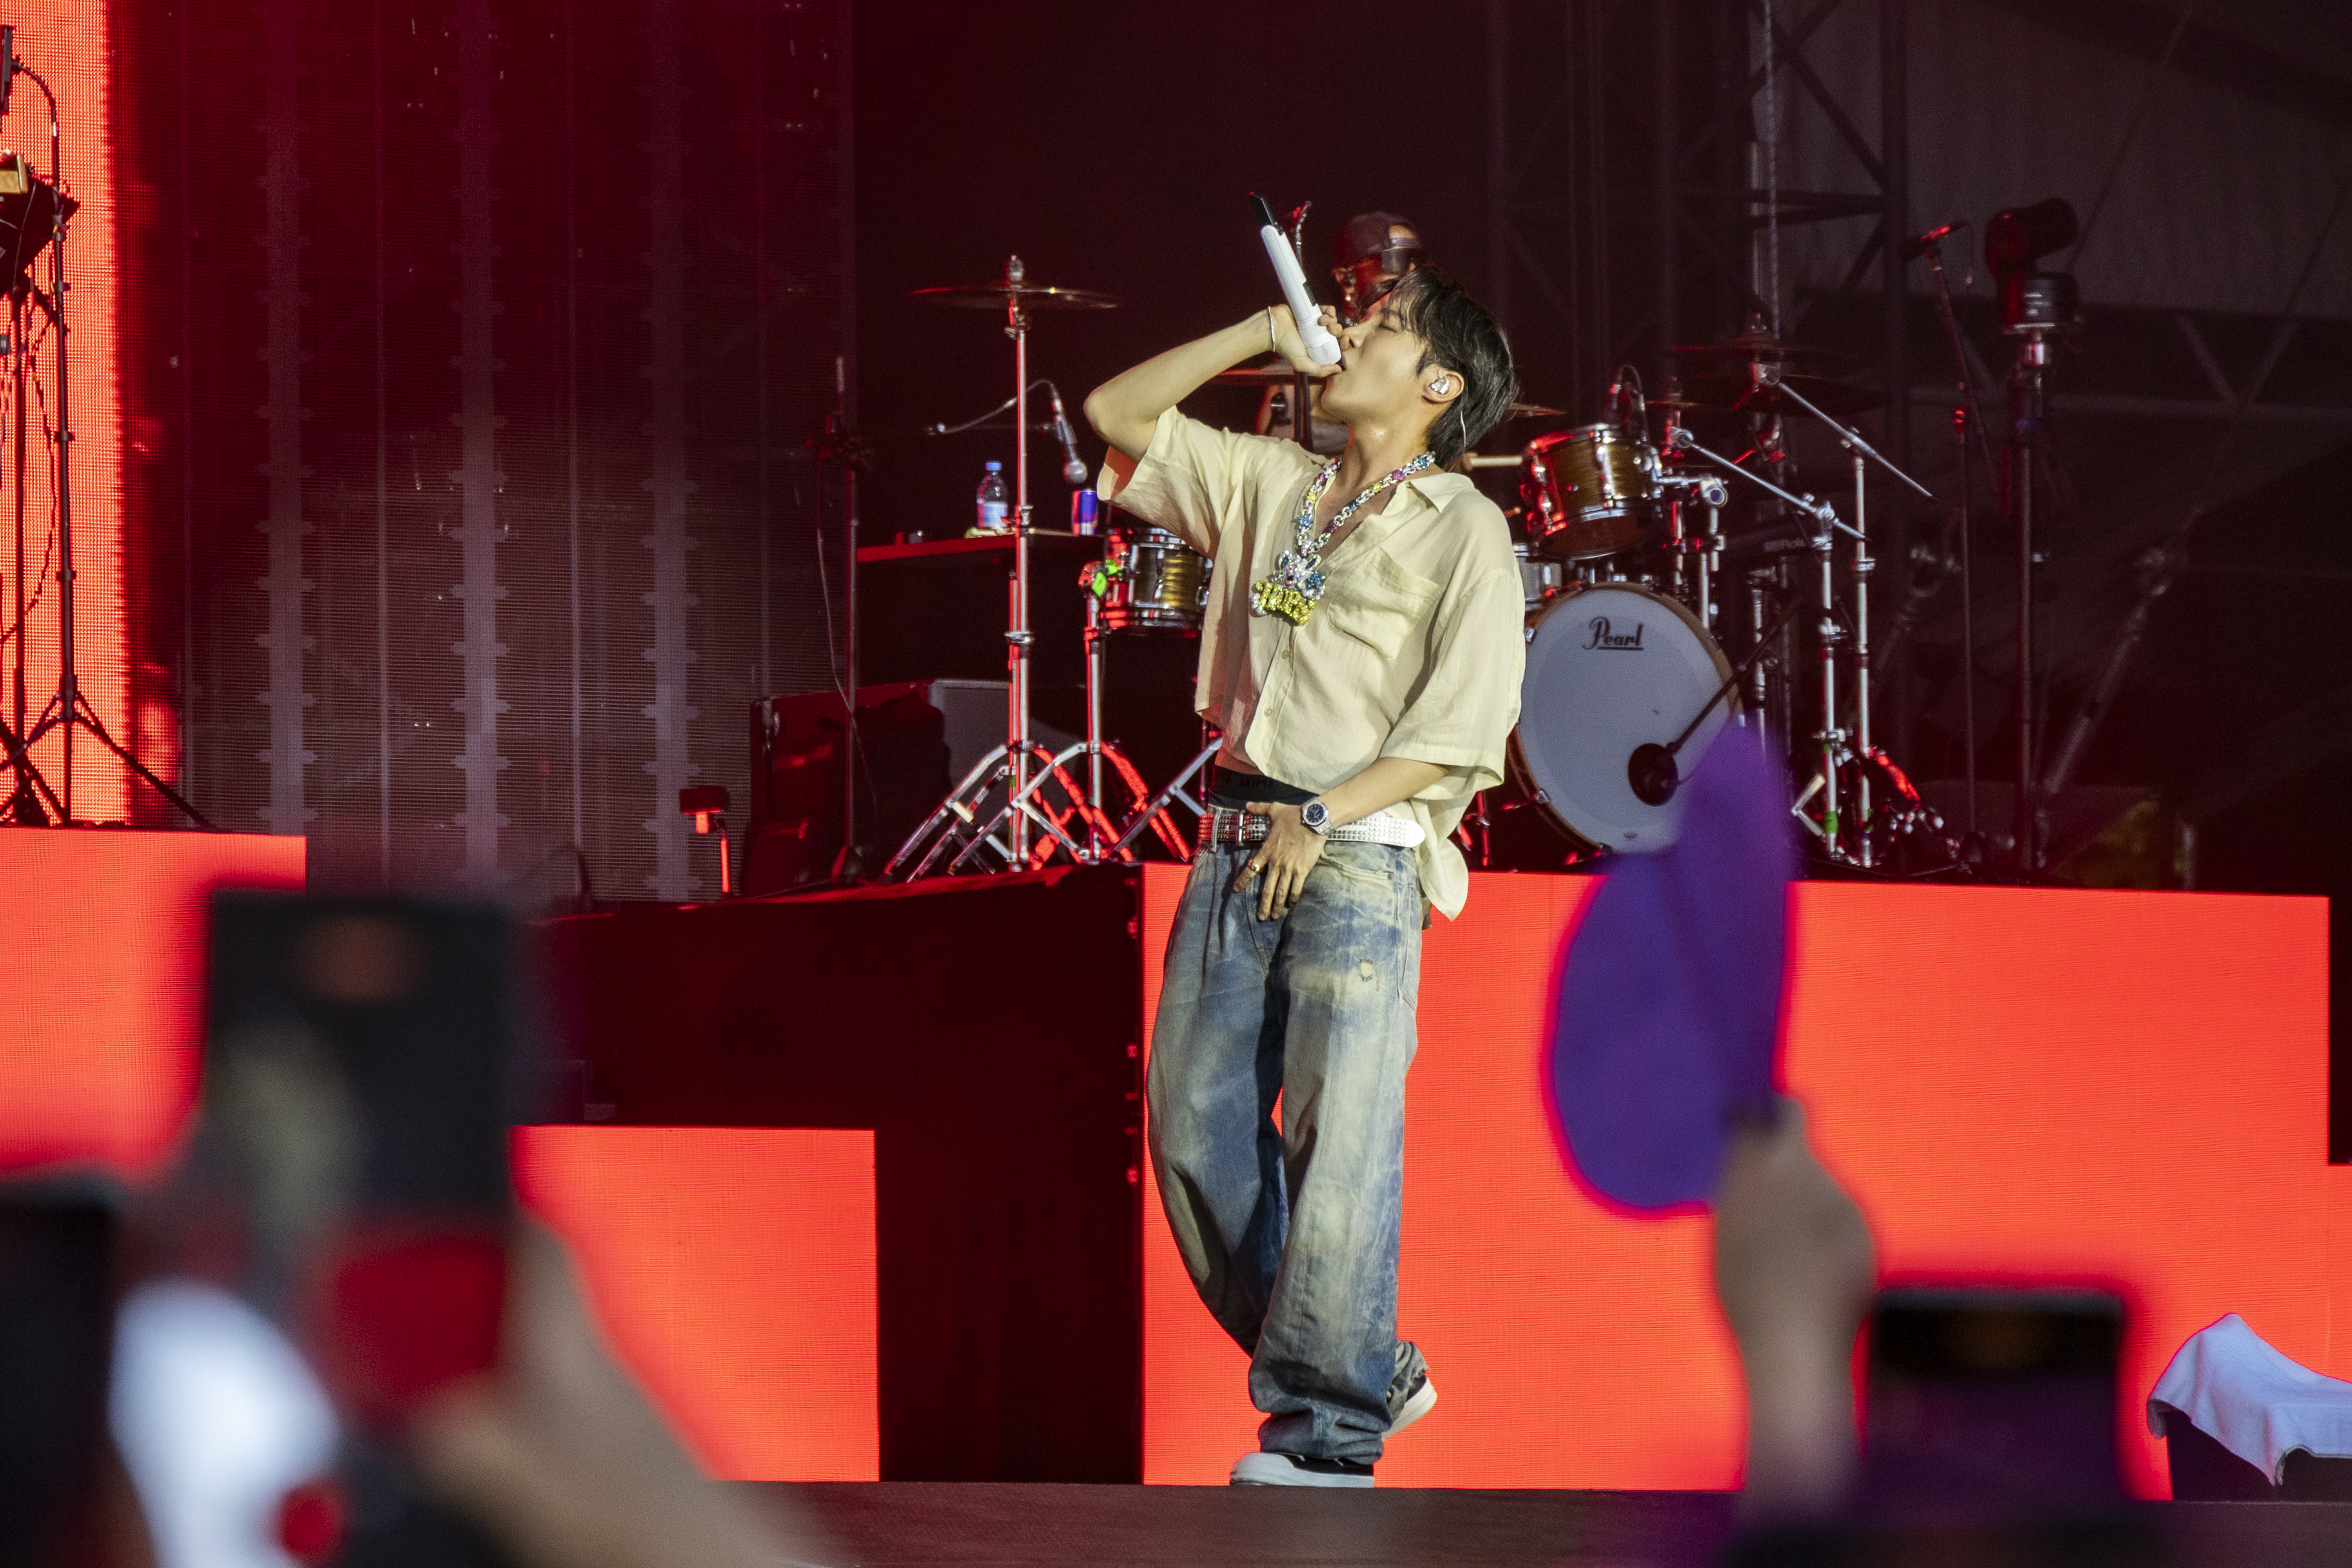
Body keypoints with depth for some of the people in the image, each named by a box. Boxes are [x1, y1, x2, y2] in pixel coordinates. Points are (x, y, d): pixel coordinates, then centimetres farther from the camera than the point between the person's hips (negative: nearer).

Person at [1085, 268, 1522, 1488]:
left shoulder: (1462, 529, 1)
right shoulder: (1266, 486, 18)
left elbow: (1465, 722, -7)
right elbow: (1117, 414, 21)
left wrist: (1321, 818, -13)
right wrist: (1261, 334, 14)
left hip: (1359, 854, -6)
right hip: (1238, 846, 6)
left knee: (1337, 1140, -11)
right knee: (1196, 1125, 2)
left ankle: (1331, 1430, -7)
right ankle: (1369, 1371, 13)